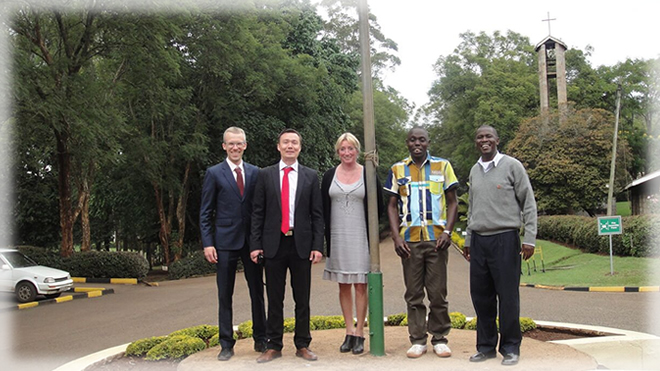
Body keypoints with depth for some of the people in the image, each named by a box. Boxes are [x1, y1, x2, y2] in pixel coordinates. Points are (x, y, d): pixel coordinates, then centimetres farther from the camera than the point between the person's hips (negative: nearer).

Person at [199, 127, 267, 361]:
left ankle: (260, 339, 22)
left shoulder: (255, 173, 7)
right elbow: (205, 213, 1)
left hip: (252, 241, 2)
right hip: (225, 242, -2)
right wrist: (207, 243, -8)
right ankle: (226, 344, 16)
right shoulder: (214, 173, 2)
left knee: (257, 292, 9)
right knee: (225, 296, 6)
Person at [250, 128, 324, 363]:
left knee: (302, 298, 8)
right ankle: (274, 346, 18)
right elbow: (257, 212, 4)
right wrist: (255, 245, -3)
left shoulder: (310, 176, 5)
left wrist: (318, 246, -4)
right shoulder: (265, 175, 5)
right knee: (274, 299, 8)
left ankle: (303, 345, 20)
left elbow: (317, 214, 4)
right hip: (274, 244, 0)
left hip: (301, 244, 0)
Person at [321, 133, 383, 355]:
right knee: (344, 286, 8)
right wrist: (327, 234, 2)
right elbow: (323, 208, 9)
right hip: (337, 238, 2)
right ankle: (349, 332, 17)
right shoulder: (329, 176, 6)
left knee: (360, 286, 0)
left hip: (360, 238, -2)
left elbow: (378, 205, 5)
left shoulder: (368, 175, 1)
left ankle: (359, 333, 9)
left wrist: (372, 232, -1)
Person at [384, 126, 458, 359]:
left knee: (438, 293, 2)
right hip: (409, 241, 1)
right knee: (413, 294, 5)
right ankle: (418, 340, 14)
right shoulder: (398, 170, 9)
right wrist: (396, 237, -3)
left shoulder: (442, 166, 7)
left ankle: (440, 339, 14)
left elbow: (452, 202, 7)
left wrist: (447, 232, -7)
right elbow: (392, 206, 9)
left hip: (436, 239, -1)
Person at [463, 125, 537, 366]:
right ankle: (486, 346, 20)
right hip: (479, 240, 5)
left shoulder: (512, 166, -1)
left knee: (507, 296, -1)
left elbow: (528, 204, -3)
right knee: (481, 296, 7)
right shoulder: (474, 171, 15)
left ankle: (510, 348, 12)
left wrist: (529, 238, -9)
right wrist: (468, 240, 20)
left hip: (504, 238, -5)